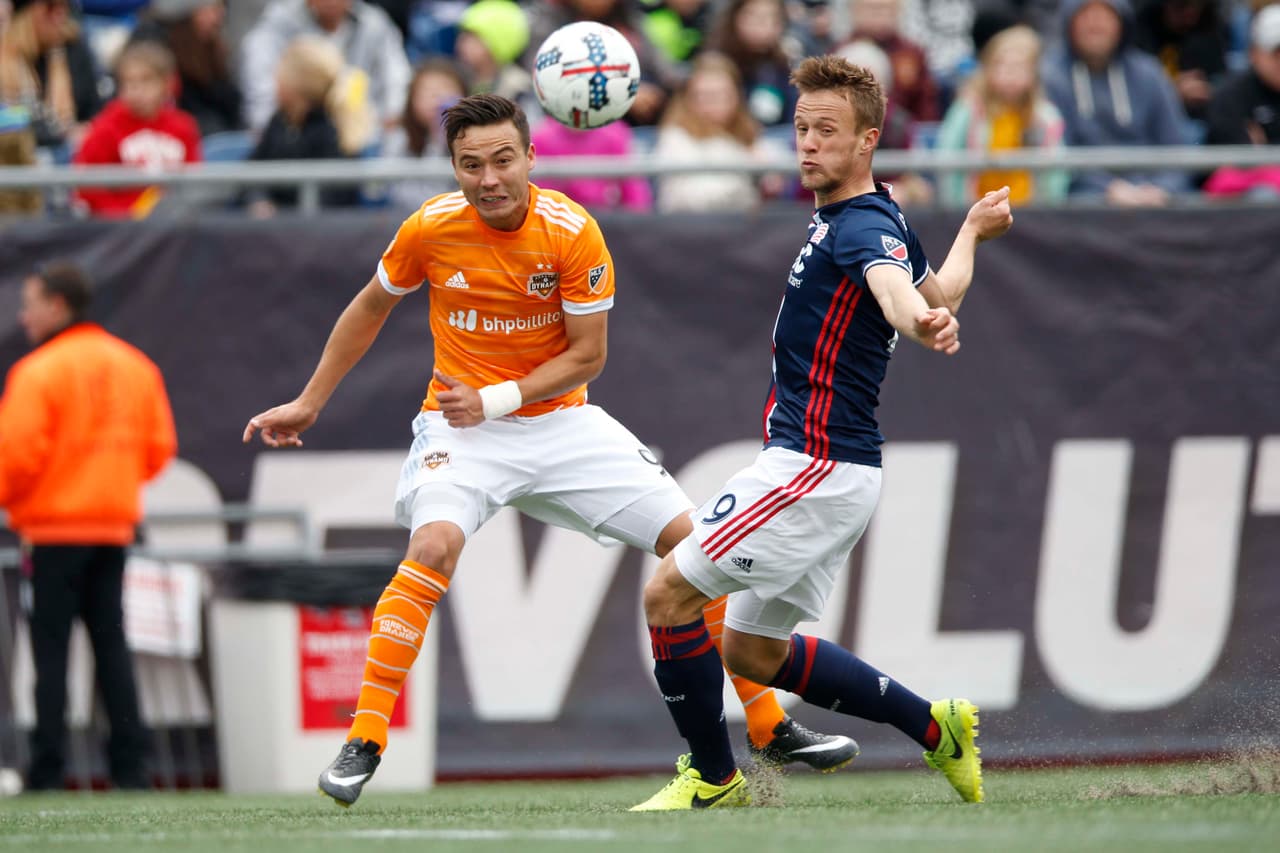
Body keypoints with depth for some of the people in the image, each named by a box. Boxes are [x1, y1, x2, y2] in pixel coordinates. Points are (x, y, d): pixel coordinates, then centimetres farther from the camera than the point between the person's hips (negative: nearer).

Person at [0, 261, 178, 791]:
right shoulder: (135, 366, 9)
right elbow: (159, 448, 9)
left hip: (55, 528, -6)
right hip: (115, 524, 6)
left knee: (51, 647, -3)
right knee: (111, 642, 9)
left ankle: (47, 772, -6)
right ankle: (130, 763, 4)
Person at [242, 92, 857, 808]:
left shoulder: (573, 233, -15)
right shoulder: (431, 230, -11)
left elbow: (587, 355, -9)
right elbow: (370, 310, 8)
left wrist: (495, 400, -21)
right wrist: (309, 404, 12)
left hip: (561, 421, 2)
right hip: (463, 426, -2)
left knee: (694, 540, -5)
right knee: (435, 544, -32)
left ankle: (770, 728, 10)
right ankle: (363, 743, -26)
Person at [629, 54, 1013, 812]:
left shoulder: (864, 225, -17)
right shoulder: (883, 219, 14)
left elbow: (895, 282, -41)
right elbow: (941, 295, 31)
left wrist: (923, 324, -64)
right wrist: (971, 235, 51)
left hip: (816, 464, -11)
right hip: (829, 464, 11)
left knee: (670, 594, -10)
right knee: (755, 653, 16)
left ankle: (713, 777, 2)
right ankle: (932, 726, 20)